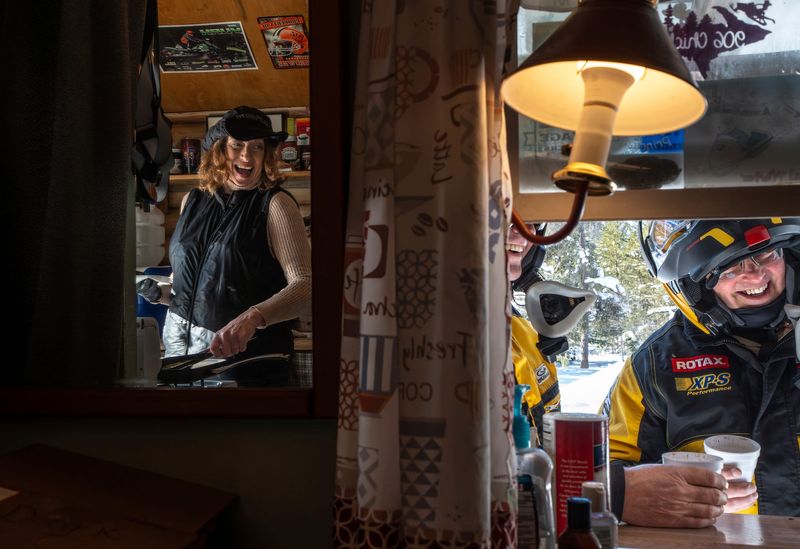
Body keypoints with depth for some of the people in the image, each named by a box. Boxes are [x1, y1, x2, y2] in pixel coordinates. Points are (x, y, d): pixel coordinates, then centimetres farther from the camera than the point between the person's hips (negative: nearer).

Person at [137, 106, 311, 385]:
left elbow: (305, 284, -23)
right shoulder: (193, 201, 6)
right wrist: (161, 293, -1)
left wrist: (253, 317, -39)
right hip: (179, 341, 5)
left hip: (243, 353, -5)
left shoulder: (275, 204, -11)